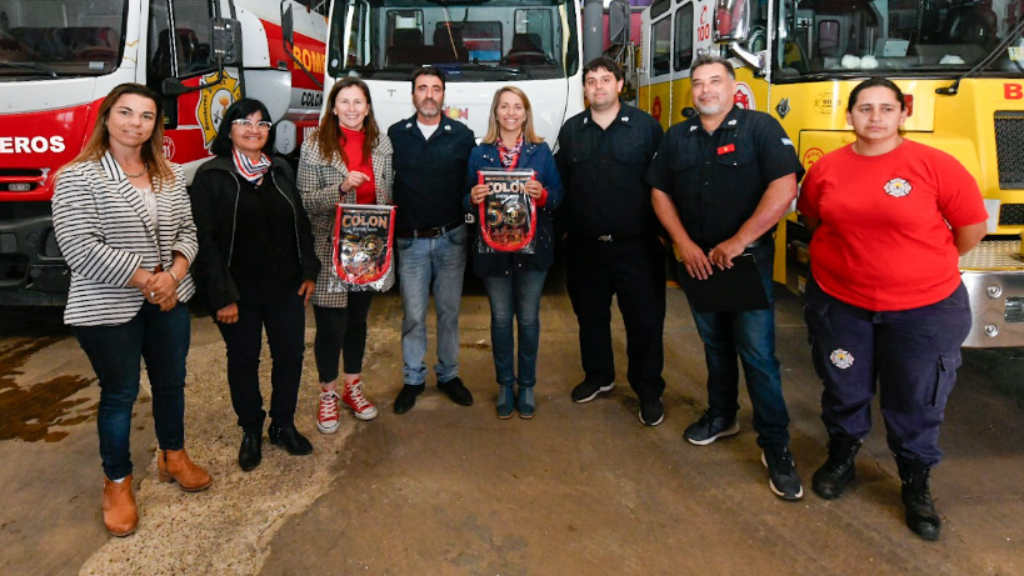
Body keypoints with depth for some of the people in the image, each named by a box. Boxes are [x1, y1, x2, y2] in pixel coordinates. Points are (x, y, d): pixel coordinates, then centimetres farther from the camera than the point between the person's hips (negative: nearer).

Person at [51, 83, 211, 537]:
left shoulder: (169, 176, 6)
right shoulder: (78, 177, -11)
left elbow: (187, 231, 6)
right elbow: (80, 249, -19)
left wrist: (174, 274, -13)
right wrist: (145, 280, -19)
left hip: (170, 301, 5)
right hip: (108, 309, -5)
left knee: (171, 381, 16)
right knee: (119, 393, 7)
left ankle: (173, 456, 38)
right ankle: (117, 482, 25)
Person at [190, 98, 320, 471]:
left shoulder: (281, 171, 8)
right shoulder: (211, 176, -7)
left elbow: (301, 224, 11)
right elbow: (205, 239, -11)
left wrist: (308, 271, 3)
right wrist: (222, 296, -16)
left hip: (285, 286, 4)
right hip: (239, 291, -4)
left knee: (290, 353, 10)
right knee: (243, 360, 10)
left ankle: (283, 425, 28)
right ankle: (251, 432, 28)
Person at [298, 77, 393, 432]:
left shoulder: (381, 144, 5)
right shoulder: (315, 147, -7)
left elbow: (388, 194, 10)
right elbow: (305, 201, -11)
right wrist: (341, 188, -26)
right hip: (330, 250, -4)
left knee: (358, 320, 17)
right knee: (331, 326, 4)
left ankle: (353, 387, 34)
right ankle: (328, 395, 24)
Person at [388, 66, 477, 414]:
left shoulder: (462, 135, 2)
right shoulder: (395, 135, 3)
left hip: (451, 238, 0)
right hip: (410, 240, 0)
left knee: (449, 311, 11)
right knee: (414, 314, 5)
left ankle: (448, 374, 26)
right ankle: (413, 379, 21)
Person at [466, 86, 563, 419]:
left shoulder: (541, 151, 4)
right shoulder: (480, 153, 6)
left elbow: (558, 196, 3)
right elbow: (469, 201, 8)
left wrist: (542, 195, -18)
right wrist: (474, 199, -15)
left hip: (533, 246, 0)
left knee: (528, 318, 5)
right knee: (500, 318, 7)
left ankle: (527, 385, 20)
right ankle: (505, 385, 21)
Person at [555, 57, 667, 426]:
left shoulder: (645, 126, -1)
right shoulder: (571, 130, 9)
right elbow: (560, 183, 10)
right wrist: (565, 226, 5)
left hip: (636, 244, -3)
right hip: (585, 246, 3)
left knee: (645, 319, 2)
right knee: (590, 315, 15)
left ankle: (649, 392, 17)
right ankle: (598, 376, 35)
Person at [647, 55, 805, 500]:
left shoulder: (761, 128, -6)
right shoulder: (677, 137, 9)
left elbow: (783, 188, -16)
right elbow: (660, 192, 8)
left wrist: (737, 242, -18)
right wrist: (684, 244, -4)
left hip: (747, 259, -4)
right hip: (696, 260, 5)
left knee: (757, 353, -5)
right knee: (714, 343, 17)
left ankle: (776, 446, 5)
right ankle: (721, 415, 34)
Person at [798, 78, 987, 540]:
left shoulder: (934, 165, -12)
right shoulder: (826, 168, -2)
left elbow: (972, 226, -4)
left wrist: (927, 266, 6)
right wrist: (856, 255, 10)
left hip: (924, 309, -2)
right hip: (839, 303, 2)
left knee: (916, 403, 12)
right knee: (844, 390, 19)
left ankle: (916, 485, 35)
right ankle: (841, 458, 44)